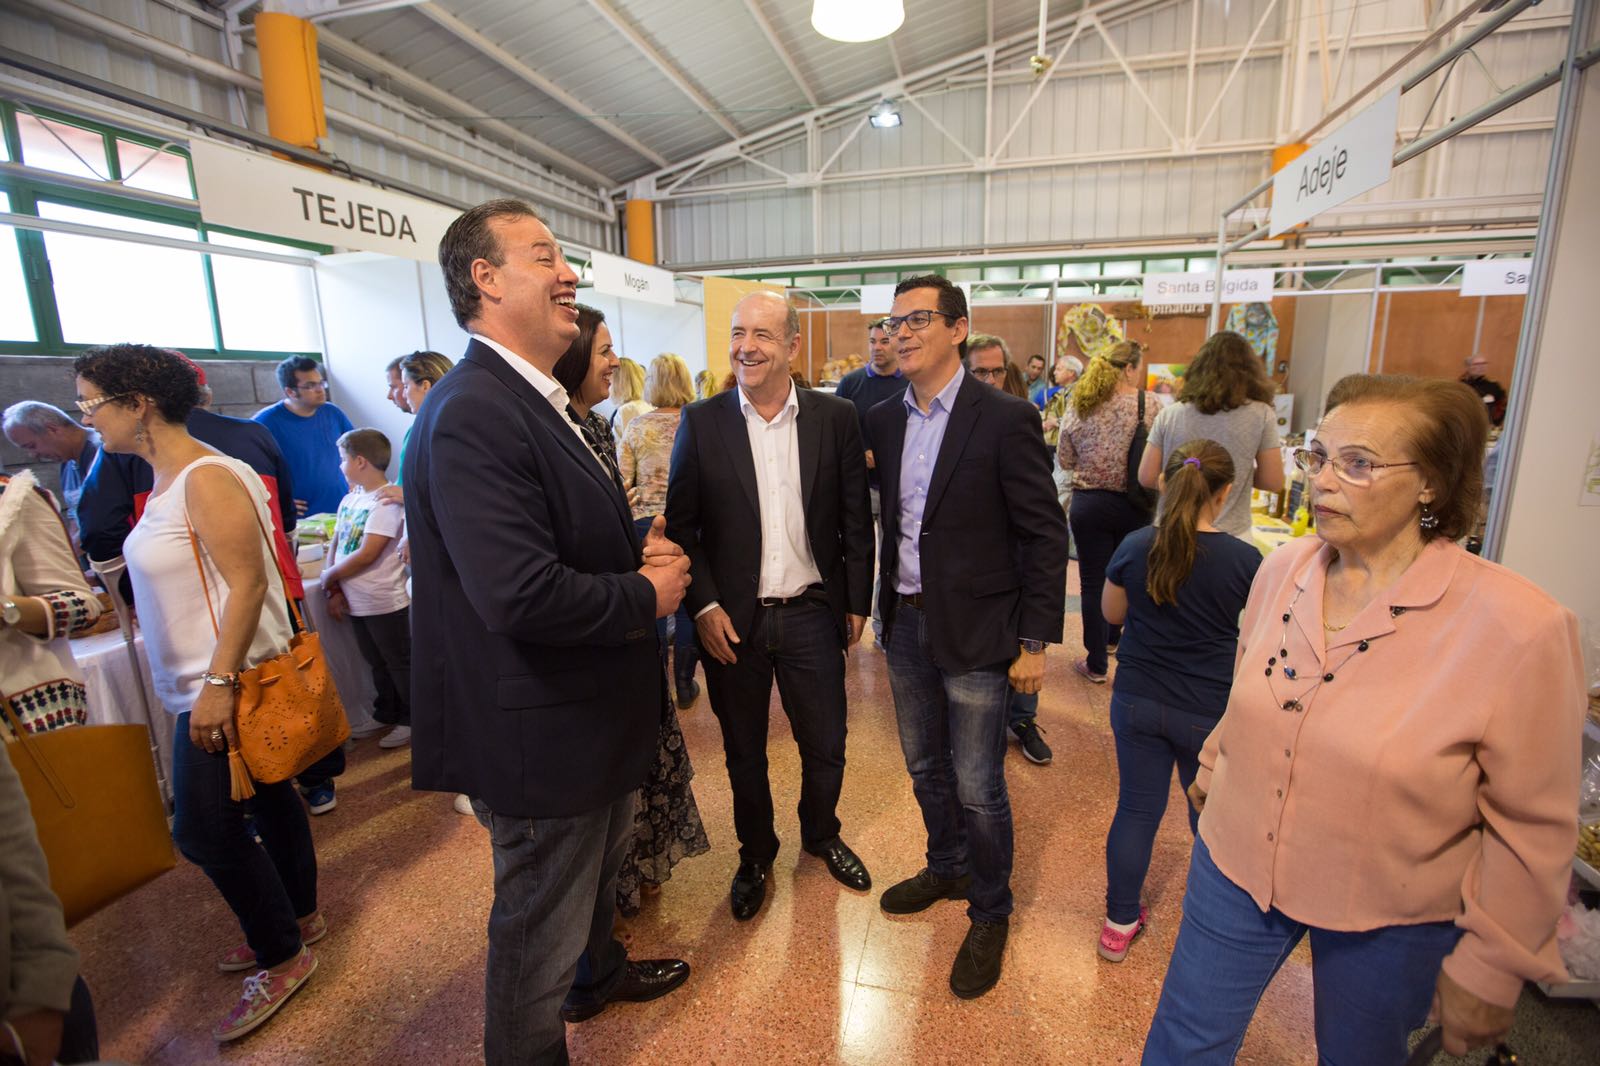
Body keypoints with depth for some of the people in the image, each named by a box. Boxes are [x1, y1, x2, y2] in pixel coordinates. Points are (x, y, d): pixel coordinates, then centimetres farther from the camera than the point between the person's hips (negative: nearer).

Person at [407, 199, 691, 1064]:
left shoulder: (540, 405, 8)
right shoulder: (471, 415, -26)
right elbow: (522, 595, -34)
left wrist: (641, 553, -3)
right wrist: (646, 594, -18)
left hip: (593, 710, 11)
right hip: (539, 733, -10)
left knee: (601, 862, 33)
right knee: (540, 928, 16)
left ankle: (598, 970, 61)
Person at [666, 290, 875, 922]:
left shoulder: (836, 418, -2)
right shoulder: (701, 422, -4)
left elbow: (856, 520, 2)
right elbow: (681, 524, -2)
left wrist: (857, 602, 2)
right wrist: (704, 605, -10)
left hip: (812, 614, 1)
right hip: (732, 621, 0)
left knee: (826, 747, 15)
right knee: (744, 754, 17)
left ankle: (821, 835, 46)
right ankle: (755, 855, 43)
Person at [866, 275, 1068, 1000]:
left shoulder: (1005, 419, -13)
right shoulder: (884, 420, 4)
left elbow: (1046, 534, -11)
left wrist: (1036, 642, -12)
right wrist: (881, 602, 4)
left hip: (975, 633, -5)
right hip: (907, 622, 6)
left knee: (978, 788, 8)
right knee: (926, 769, 21)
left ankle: (989, 914, 34)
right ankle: (946, 869, 47)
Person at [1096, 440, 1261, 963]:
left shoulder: (1135, 546, -9)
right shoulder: (1245, 560, -14)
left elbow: (1111, 613, 6)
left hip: (1137, 701, 2)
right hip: (1211, 711, -1)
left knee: (1136, 810, 13)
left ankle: (1119, 923, 28)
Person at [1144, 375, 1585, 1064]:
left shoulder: (1519, 627, -21)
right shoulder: (1282, 570, -8)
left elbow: (1531, 828, -13)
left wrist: (1489, 973, -7)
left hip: (1390, 924, -2)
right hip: (1235, 866, 3)